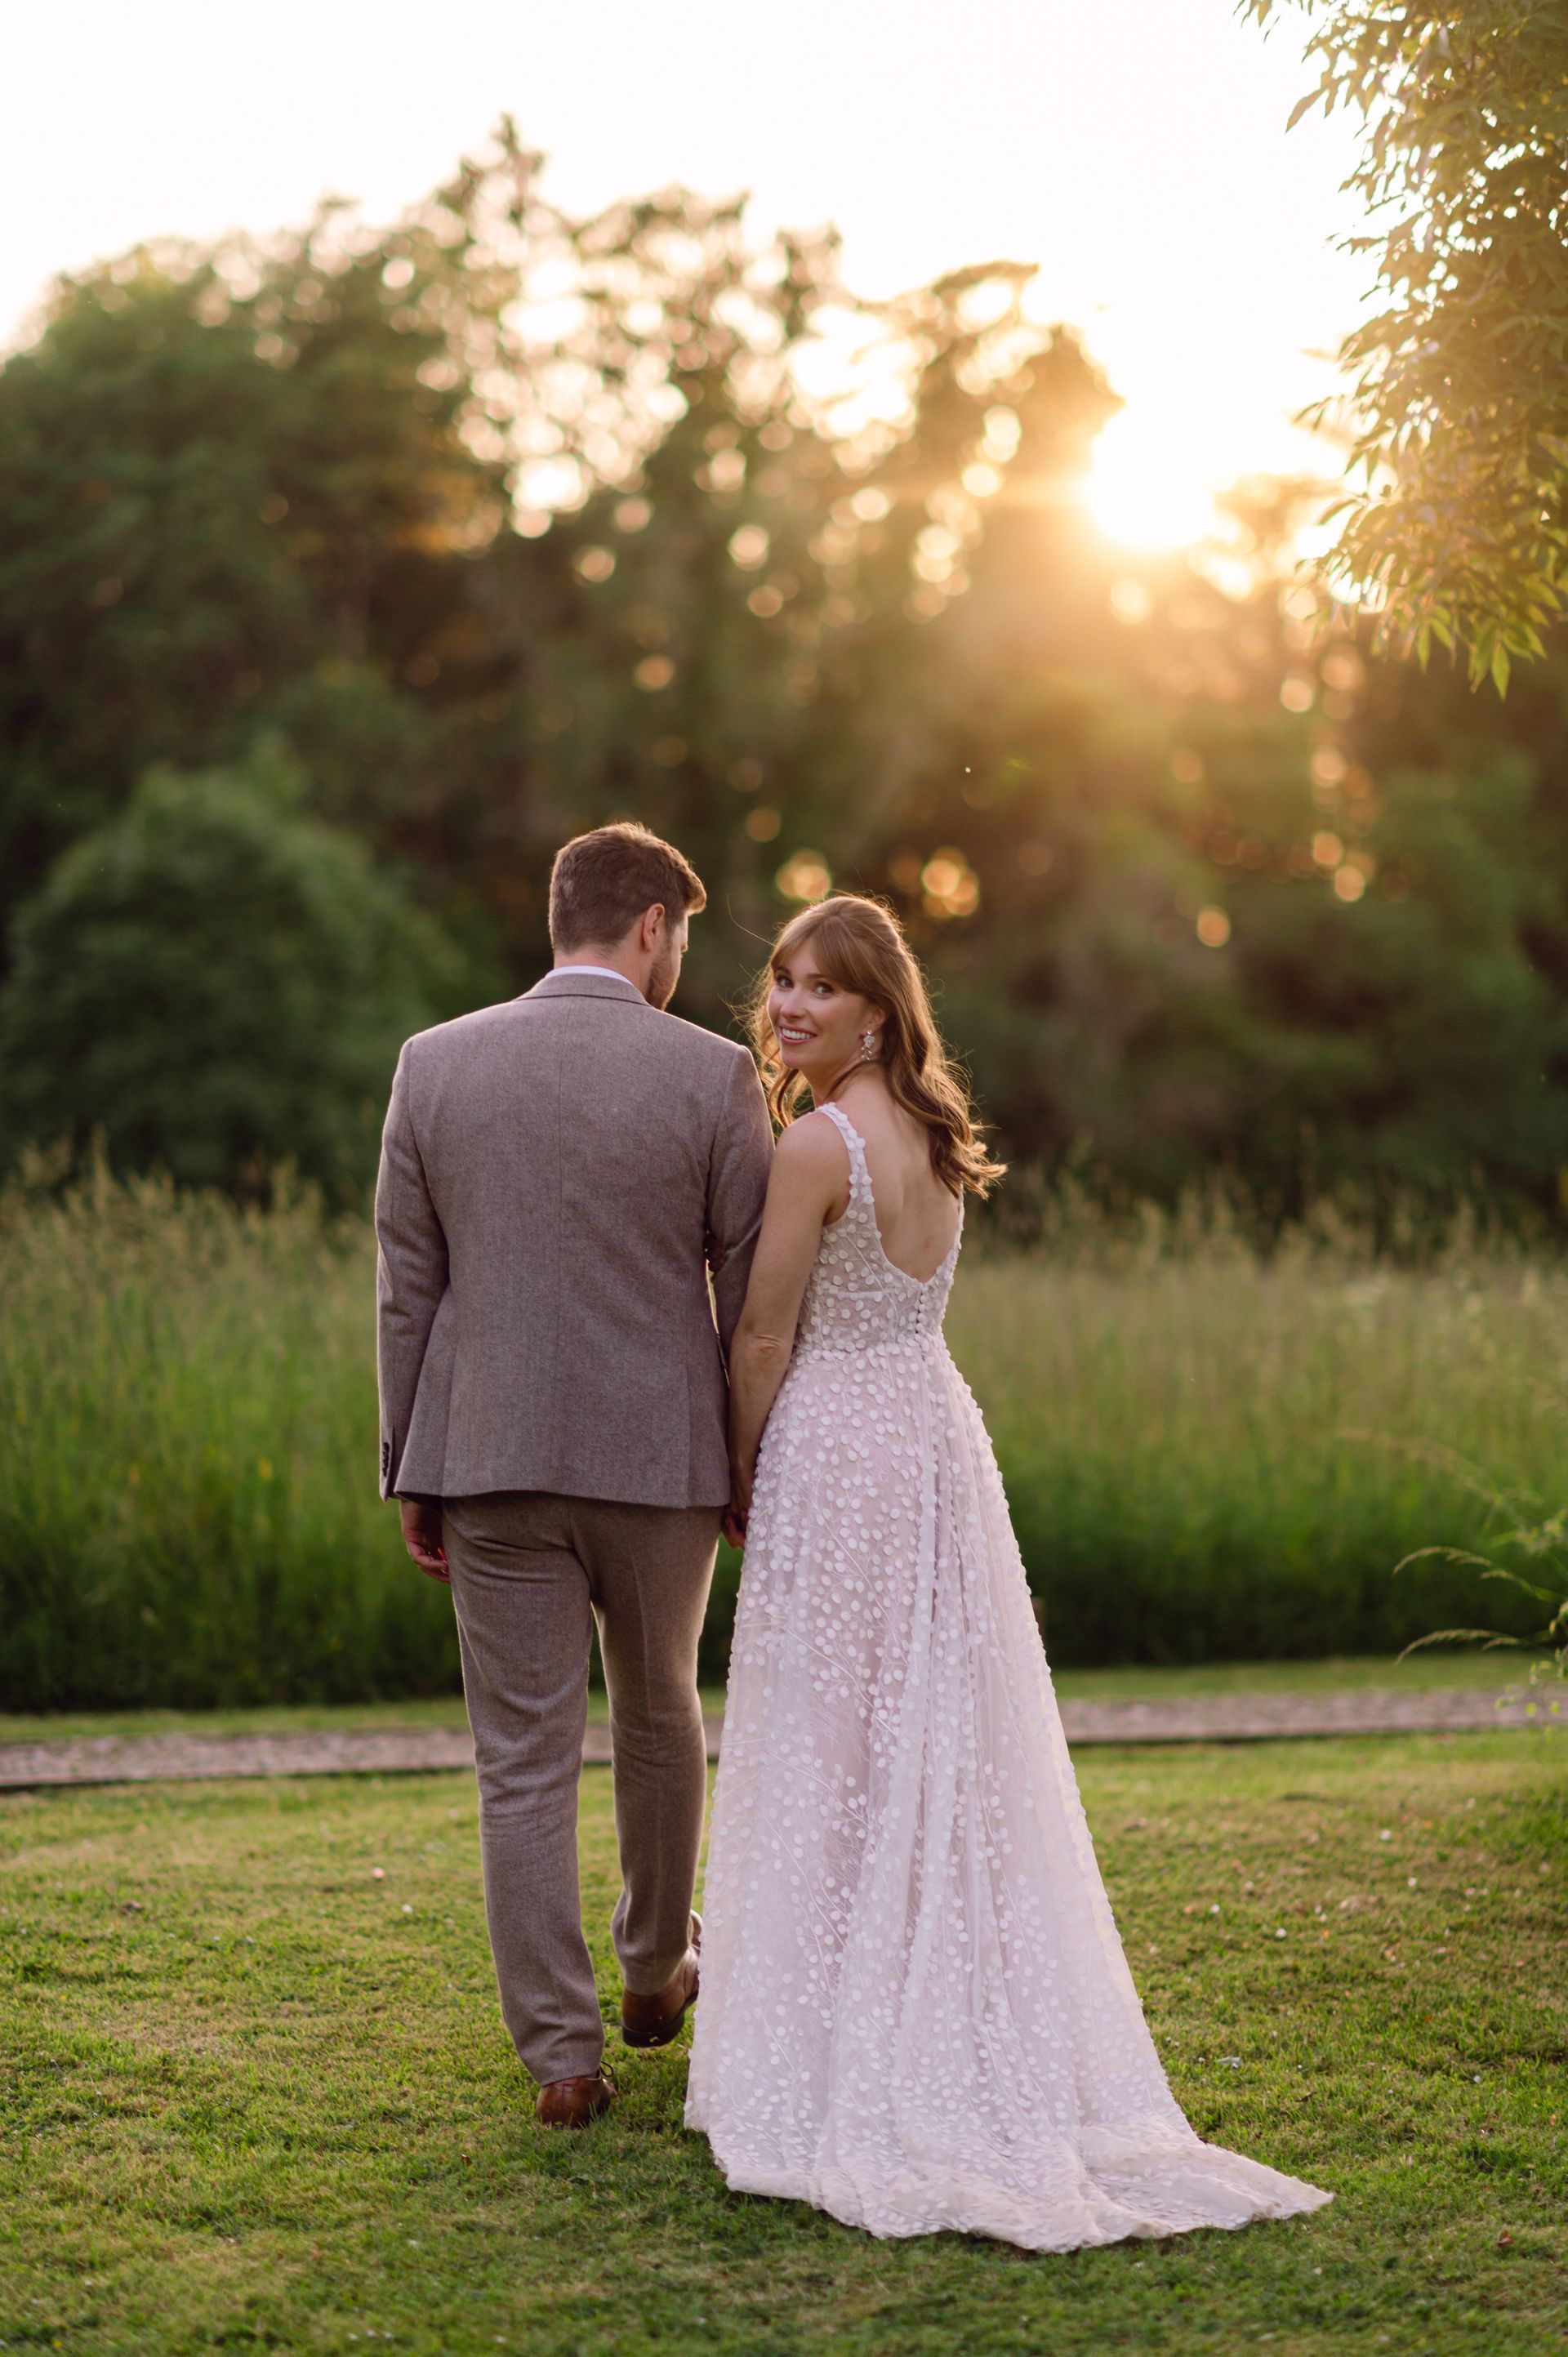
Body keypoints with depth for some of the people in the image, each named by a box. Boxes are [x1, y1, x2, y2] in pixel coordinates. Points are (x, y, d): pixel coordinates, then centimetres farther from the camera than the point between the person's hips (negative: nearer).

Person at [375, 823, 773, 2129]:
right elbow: (750, 1295, -2)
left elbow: (407, 1289, 2)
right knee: (660, 1715, 22)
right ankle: (656, 1969, 40)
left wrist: (412, 1475, 8)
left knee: (524, 1761, 5)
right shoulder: (713, 1075, -6)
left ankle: (563, 2053, 6)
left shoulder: (435, 1063, 0)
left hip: (492, 1460, 1)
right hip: (662, 1458, 0)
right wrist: (758, 1471, 9)